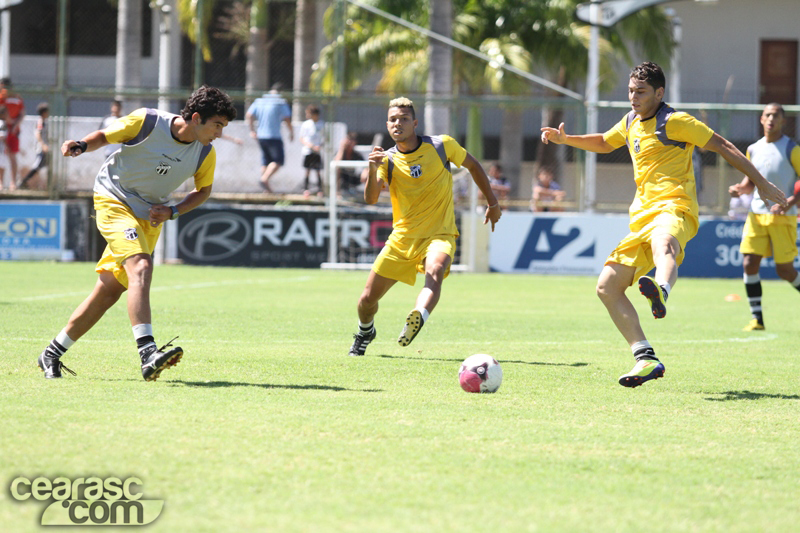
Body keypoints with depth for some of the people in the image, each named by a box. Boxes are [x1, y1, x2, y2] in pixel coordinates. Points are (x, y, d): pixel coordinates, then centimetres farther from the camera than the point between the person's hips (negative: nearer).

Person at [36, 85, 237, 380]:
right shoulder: (146, 121, -19)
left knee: (110, 290, 4)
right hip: (113, 201, -6)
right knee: (141, 267, -28)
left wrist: (172, 211, -5)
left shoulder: (205, 154, -7)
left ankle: (53, 353, 19)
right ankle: (148, 354, -40)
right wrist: (81, 145, -24)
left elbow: (203, 190, 11)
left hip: (150, 216, 6)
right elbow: (105, 135, -3)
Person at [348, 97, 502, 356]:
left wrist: (493, 203, 17)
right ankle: (365, 333, 39)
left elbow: (472, 165, 14)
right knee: (368, 299, 5)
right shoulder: (387, 159, -4)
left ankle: (417, 319, -63)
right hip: (402, 237, 2)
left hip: (439, 234, -2)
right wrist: (373, 170, -38)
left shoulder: (441, 145, -4)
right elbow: (371, 198, -20)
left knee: (435, 271, -37)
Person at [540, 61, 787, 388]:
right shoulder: (631, 123, 21)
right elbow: (603, 143, 42)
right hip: (643, 218, 9)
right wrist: (565, 139, 27)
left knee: (663, 244, -44)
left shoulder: (674, 122, -2)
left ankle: (661, 293, -80)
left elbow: (723, 146, 1)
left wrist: (762, 184, 0)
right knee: (607, 287, 0)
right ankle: (646, 359, -4)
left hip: (673, 207, -9)